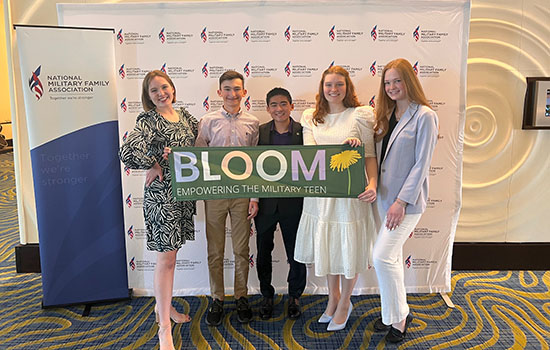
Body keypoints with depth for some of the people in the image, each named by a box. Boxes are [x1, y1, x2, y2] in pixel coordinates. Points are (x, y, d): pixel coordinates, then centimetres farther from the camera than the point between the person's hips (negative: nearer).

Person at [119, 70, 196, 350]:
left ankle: (163, 305, 37)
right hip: (161, 195, -7)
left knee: (170, 253, 18)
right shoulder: (148, 120, -13)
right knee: (166, 258, -3)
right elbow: (128, 152, -29)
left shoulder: (184, 115, 9)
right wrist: (153, 165, -14)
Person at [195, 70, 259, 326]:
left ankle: (241, 297, 27)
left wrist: (255, 196, 0)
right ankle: (217, 299, 25)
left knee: (241, 250, 10)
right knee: (215, 250, 9)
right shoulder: (208, 121, 2)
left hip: (242, 192, 0)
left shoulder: (253, 123, 3)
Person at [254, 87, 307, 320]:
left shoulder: (303, 131, -3)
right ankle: (267, 295, 35)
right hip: (265, 202, 2)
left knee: (296, 254, 10)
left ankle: (294, 296, 32)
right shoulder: (259, 132, 1)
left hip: (293, 202, -1)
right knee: (263, 252, 15)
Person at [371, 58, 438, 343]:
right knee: (392, 256, 15)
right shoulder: (386, 115, 12)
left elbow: (421, 164, -14)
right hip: (384, 194, 7)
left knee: (382, 256, -11)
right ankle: (395, 313, 32)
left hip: (407, 198, -7)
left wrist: (401, 201, -17)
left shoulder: (424, 116, -10)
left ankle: (399, 317, 10)